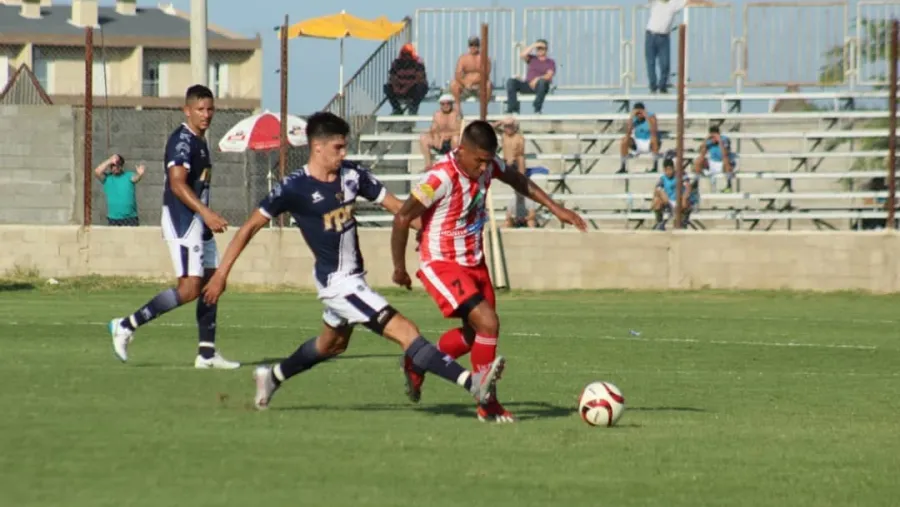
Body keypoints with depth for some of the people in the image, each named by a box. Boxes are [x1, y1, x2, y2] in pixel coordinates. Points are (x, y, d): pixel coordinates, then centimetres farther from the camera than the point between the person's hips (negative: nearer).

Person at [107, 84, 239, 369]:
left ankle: (207, 353, 12)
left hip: (198, 221, 10)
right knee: (190, 288, -17)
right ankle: (126, 326, -14)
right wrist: (206, 212, -32)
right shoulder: (182, 140, -14)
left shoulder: (199, 142, 17)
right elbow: (178, 183, -25)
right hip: (182, 221, -10)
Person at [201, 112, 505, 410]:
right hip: (337, 282, -8)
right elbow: (250, 227, -10)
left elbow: (395, 206, 4)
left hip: (353, 279, 8)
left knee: (332, 344, 30)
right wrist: (221, 274, -12)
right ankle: (472, 382, -25)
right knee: (405, 332, -17)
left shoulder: (351, 175, -1)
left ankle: (272, 377, 49)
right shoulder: (295, 188, -17)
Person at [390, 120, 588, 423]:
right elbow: (402, 219, -21)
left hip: (475, 262, 8)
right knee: (487, 323, -20)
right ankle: (487, 404, -7)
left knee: (474, 334, 18)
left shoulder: (488, 166, -6)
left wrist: (556, 209, 13)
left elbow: (517, 181, 16)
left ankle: (416, 365, 42)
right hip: (442, 265, -8)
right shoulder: (441, 179, -27)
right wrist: (399, 269, -12)